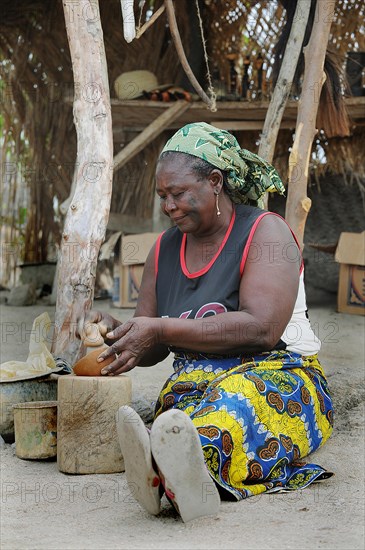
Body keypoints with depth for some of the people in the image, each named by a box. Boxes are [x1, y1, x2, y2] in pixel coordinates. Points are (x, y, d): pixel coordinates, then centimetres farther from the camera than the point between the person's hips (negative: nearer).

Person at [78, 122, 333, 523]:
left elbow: (261, 328, -20)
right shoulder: (164, 249, 15)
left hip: (277, 373, -4)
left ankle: (164, 467, -71)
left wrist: (162, 329, -21)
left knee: (238, 395, -40)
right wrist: (116, 332, -6)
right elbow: (149, 350, 18)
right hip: (193, 381, 5)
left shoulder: (265, 232, -3)